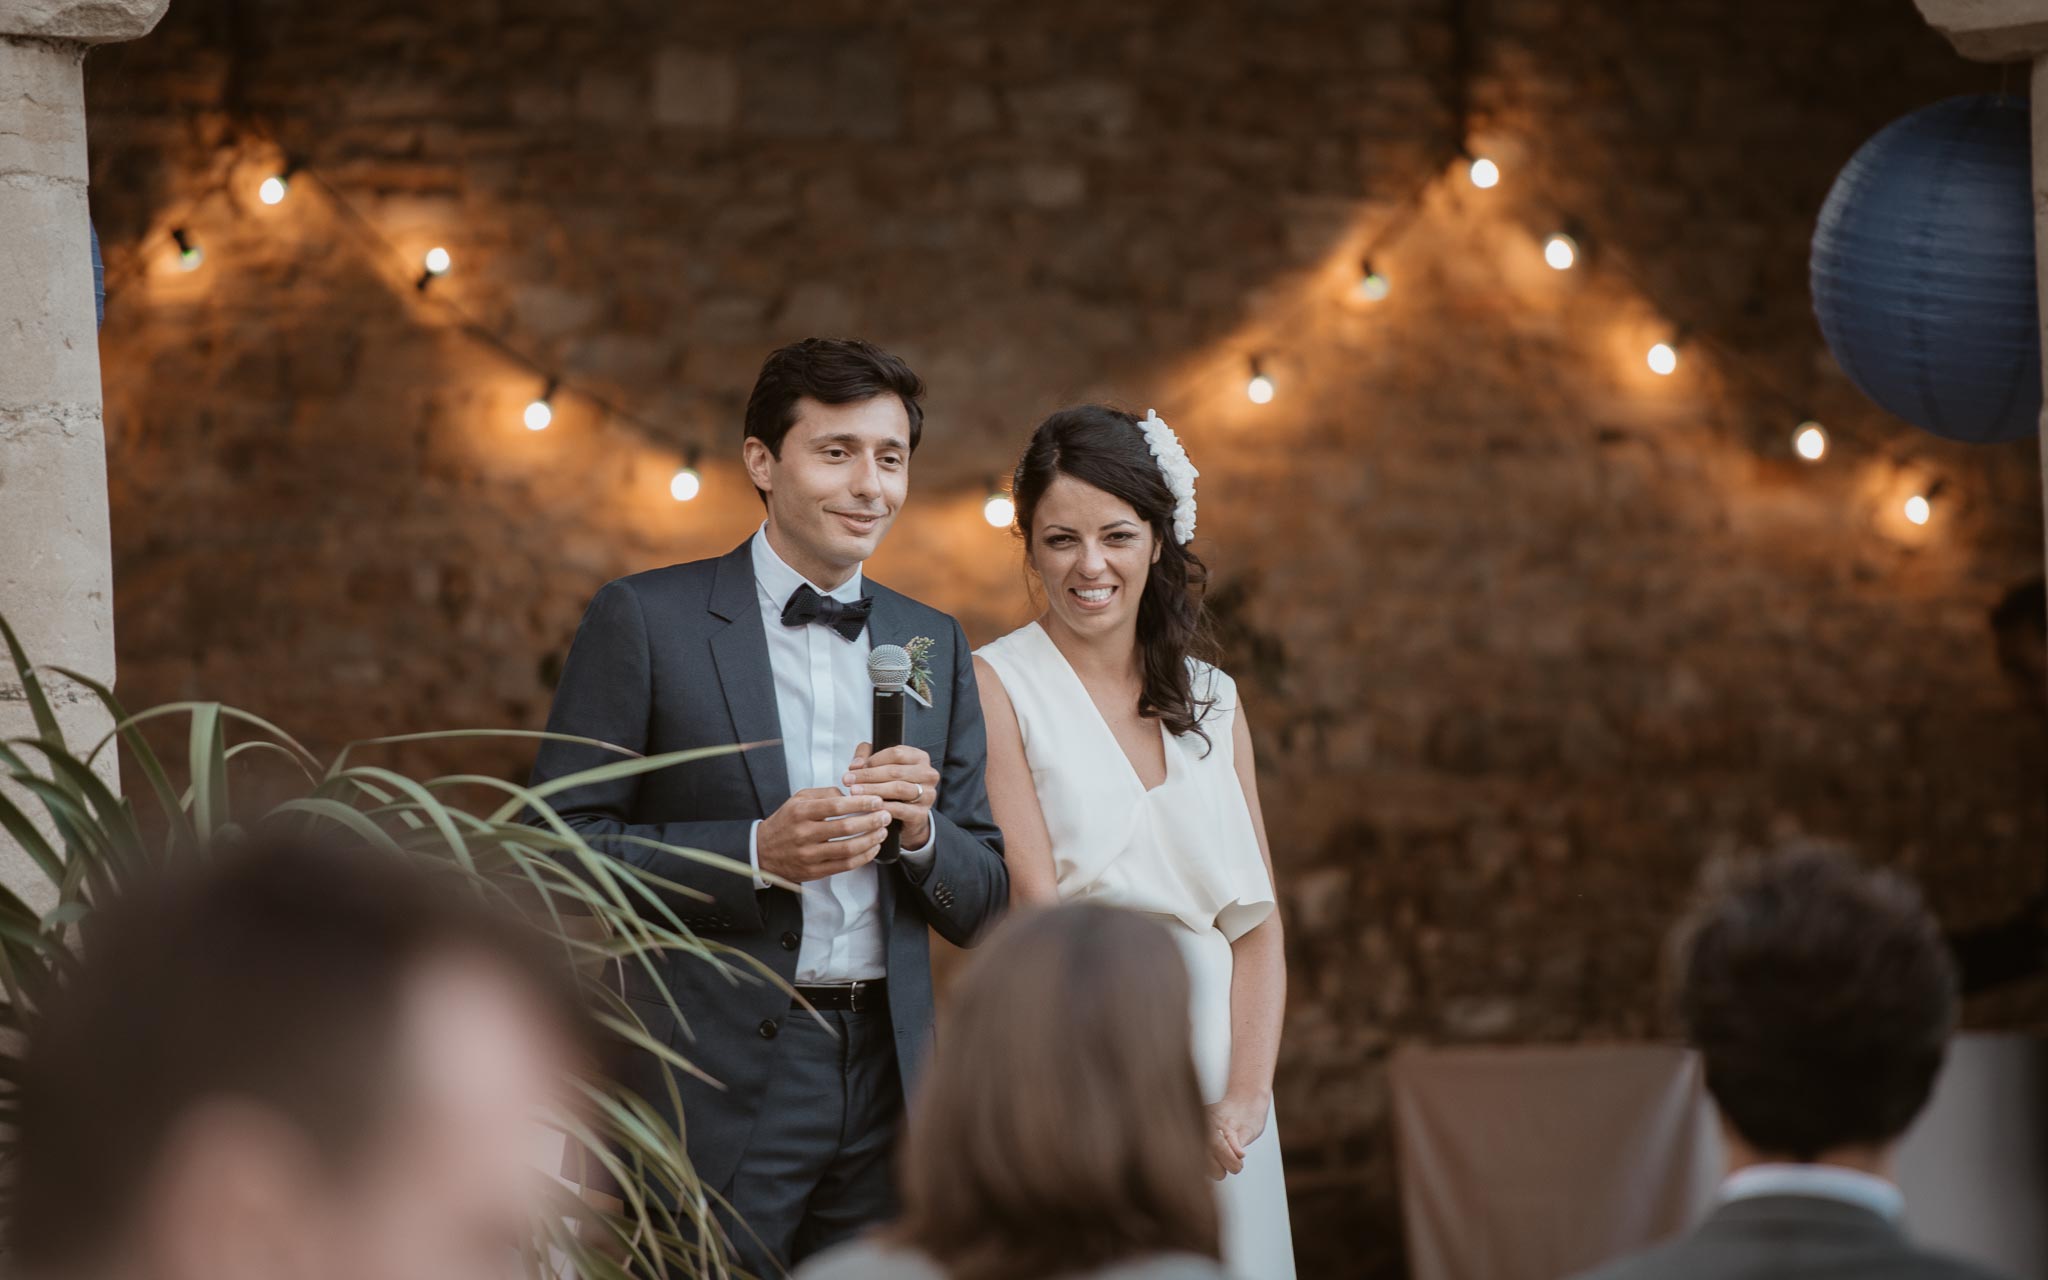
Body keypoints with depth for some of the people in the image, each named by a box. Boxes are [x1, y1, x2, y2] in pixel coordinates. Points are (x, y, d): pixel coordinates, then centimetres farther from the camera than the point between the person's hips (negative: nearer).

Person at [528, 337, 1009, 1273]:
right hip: (713, 1091, -4)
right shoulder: (644, 620, -2)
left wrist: (922, 831, -8)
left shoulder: (933, 644, 12)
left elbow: (984, 907, 13)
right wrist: (756, 853, -19)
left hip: (883, 1088, 4)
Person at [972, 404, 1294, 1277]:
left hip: (1217, 1088, 4)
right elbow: (1039, 919, -10)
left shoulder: (1210, 698, 10)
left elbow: (1256, 918, 6)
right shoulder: (997, 685, -4)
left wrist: (1246, 1095, -9)